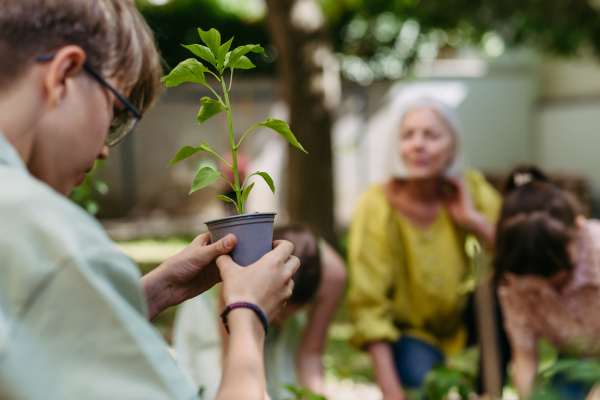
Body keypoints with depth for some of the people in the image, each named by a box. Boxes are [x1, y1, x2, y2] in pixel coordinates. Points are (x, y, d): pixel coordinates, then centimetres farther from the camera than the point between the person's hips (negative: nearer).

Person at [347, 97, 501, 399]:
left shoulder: (471, 189, -10)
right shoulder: (377, 206, -18)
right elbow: (369, 305, -19)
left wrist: (474, 220, -25)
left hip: (466, 320, 4)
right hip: (411, 331, -3)